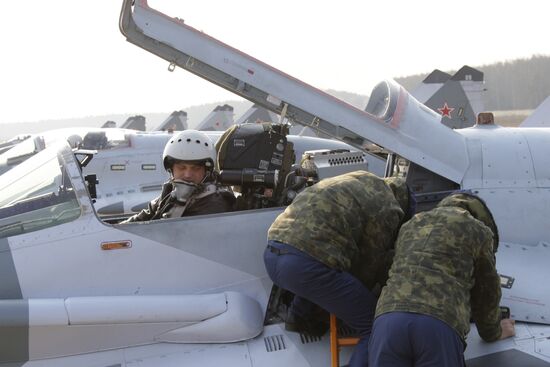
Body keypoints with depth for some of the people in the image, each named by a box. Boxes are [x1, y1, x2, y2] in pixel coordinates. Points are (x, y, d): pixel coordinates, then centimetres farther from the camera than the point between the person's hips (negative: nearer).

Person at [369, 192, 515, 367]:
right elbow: (485, 292, 32)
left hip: (389, 320, 4)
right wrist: (493, 331, 50)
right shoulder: (479, 232, 22)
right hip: (440, 327, -3)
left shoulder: (410, 226, 35)